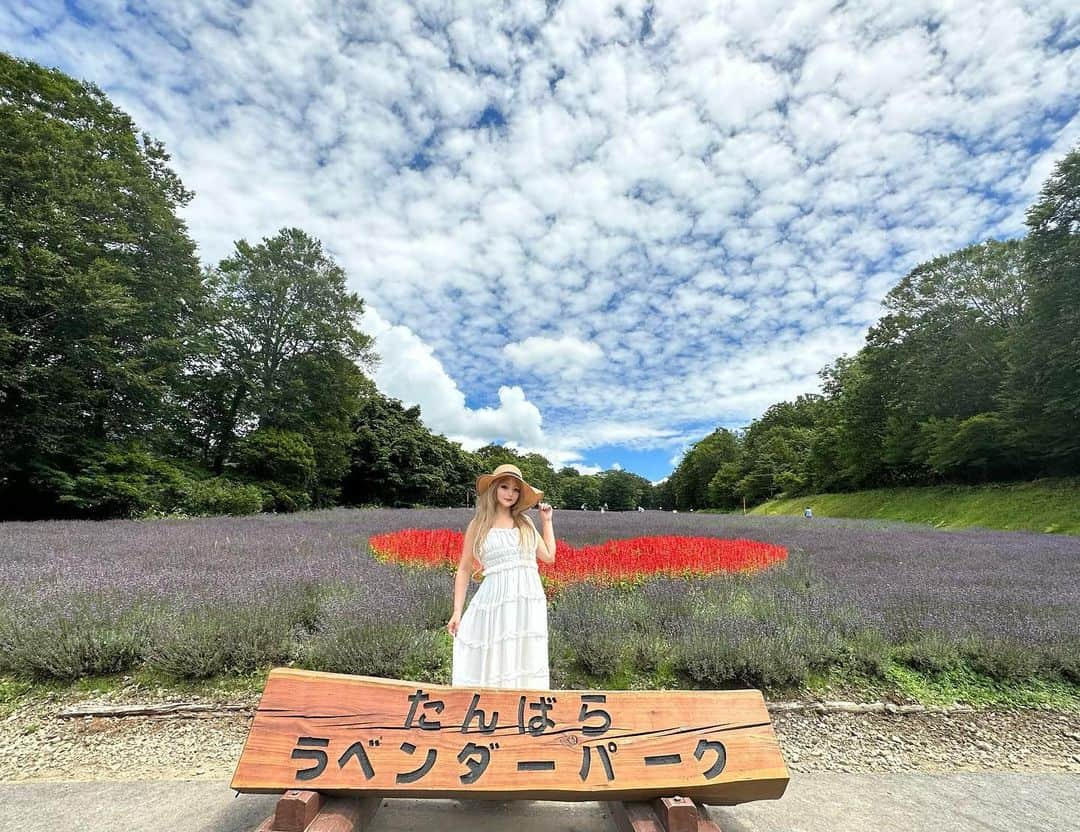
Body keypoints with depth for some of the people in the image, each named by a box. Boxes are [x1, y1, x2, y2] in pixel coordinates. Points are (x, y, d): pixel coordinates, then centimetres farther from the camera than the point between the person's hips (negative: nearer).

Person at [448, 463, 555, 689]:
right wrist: (457, 611, 1)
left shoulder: (525, 522, 13)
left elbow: (549, 556, 16)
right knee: (492, 661, -2)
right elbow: (464, 569, 7)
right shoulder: (478, 525, 6)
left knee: (526, 662, 4)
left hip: (529, 604, 3)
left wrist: (547, 520, 18)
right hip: (496, 601, -2)